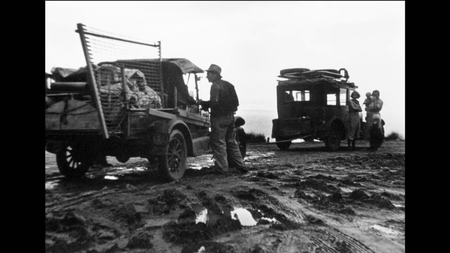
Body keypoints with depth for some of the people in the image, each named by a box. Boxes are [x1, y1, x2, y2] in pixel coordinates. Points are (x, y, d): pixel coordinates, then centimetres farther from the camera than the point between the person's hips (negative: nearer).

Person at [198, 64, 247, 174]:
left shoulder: (215, 86, -12)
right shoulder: (228, 85, 14)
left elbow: (214, 102, -22)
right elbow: (236, 102, 15)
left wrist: (202, 103, -9)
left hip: (219, 118, -9)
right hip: (230, 116, 9)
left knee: (218, 143, -1)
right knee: (231, 142, 16)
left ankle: (222, 168, 1)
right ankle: (240, 166, 19)